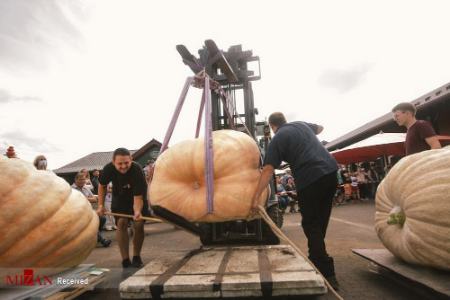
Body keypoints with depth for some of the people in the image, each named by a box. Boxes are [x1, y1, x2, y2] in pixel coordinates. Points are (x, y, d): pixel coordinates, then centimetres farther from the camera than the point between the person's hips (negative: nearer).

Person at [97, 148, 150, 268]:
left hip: (138, 196, -2)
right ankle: (125, 260, -2)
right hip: (119, 197, 2)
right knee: (121, 223, -12)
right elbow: (102, 185, -4)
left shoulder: (137, 170, -37)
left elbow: (138, 197, -35)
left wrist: (137, 212, -54)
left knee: (138, 224, -10)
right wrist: (101, 205, -8)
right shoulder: (108, 169, -27)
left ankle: (136, 257, 11)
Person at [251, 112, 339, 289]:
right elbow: (320, 128, 42)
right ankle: (316, 258, 34)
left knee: (311, 225, 4)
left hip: (311, 178, -7)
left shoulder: (277, 139, 0)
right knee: (321, 221, 19)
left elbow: (267, 170, -9)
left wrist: (255, 198, -9)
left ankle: (326, 274, 3)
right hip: (330, 170, 7)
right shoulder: (302, 125, 19)